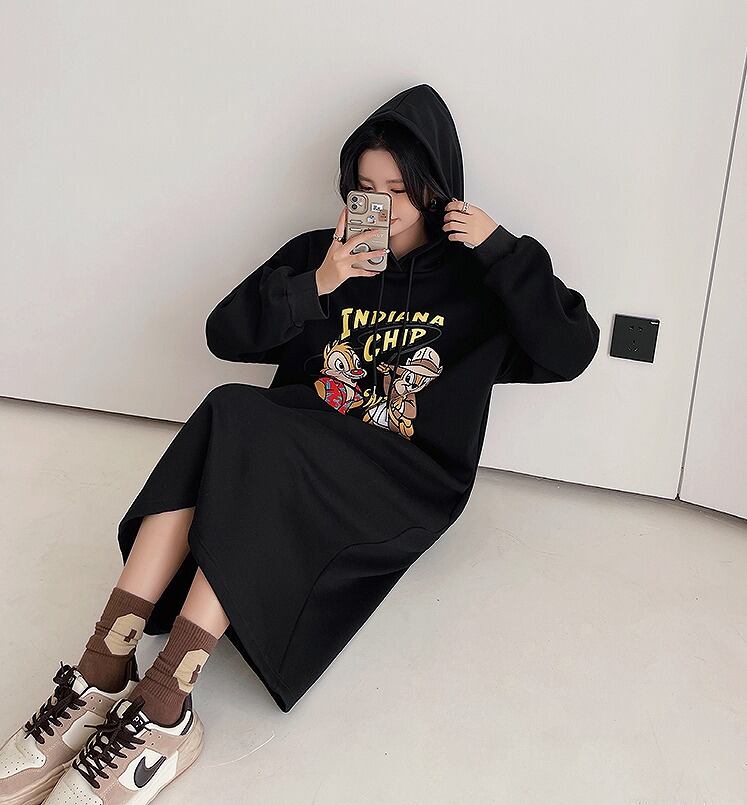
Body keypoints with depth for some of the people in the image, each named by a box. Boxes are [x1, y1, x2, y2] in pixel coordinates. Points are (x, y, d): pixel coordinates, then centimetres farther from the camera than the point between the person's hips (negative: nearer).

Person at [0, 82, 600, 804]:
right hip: (298, 453, 4)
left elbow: (569, 351, -6)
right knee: (230, 413, -31)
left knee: (245, 430, -32)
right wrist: (313, 287, -7)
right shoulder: (321, 253, 12)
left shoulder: (476, 277, 6)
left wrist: (504, 248, -10)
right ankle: (103, 672, -34)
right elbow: (225, 335, 6)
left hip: (406, 483, -3)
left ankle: (162, 710, -36)